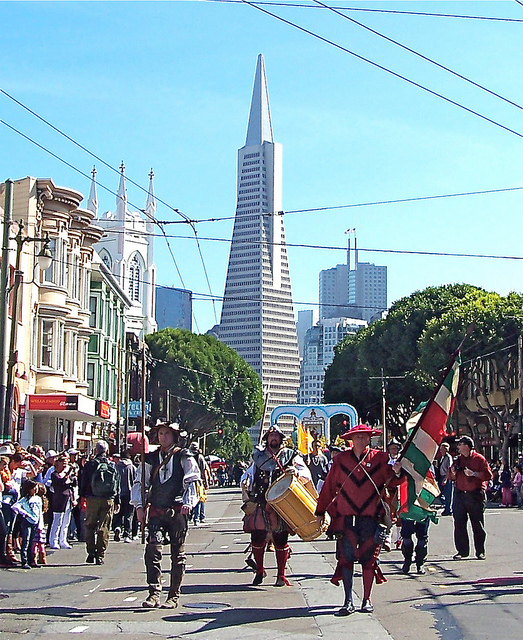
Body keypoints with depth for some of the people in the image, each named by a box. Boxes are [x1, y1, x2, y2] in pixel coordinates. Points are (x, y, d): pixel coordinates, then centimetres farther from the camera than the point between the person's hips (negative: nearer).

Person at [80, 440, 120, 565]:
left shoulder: (90, 464, -2)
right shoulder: (112, 466, 5)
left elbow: (84, 483, -1)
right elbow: (117, 485, 9)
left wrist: (83, 497, 7)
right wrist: (117, 501, 14)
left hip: (92, 500, -1)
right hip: (108, 500, 1)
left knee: (90, 526, 11)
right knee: (104, 528, 4)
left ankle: (91, 553, 6)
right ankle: (100, 556, 2)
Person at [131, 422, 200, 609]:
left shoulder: (184, 457, 3)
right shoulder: (150, 458, 12)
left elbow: (192, 481, -3)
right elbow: (139, 482, 14)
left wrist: (188, 502, -17)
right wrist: (139, 506, 4)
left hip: (178, 511, -2)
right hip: (156, 511, 2)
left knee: (177, 554, 4)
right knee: (152, 549, -12)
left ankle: (174, 596, 11)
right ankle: (154, 593, -6)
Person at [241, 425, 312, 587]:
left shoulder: (291, 455, 9)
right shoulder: (258, 456, 17)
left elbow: (306, 474, 2)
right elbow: (249, 473, 25)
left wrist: (296, 472, -19)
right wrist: (245, 484, 6)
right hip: (260, 503, 2)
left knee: (280, 539, -2)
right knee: (257, 537, -2)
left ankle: (281, 576, 10)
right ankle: (259, 571, 19)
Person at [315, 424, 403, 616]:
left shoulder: (379, 458, 4)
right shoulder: (340, 460, 6)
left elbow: (391, 482, 4)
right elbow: (329, 487, 10)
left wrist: (396, 472, -19)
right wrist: (320, 512, 11)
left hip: (371, 517, 0)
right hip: (345, 516, 0)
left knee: (368, 558, 5)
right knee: (346, 557, -4)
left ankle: (367, 600, 16)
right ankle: (348, 601, 1)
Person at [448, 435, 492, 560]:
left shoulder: (479, 459, 0)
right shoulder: (458, 460, 15)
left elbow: (488, 475, -7)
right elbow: (452, 477, 21)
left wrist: (473, 473, -16)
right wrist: (453, 473, -1)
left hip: (476, 495, -4)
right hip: (459, 494, 4)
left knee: (478, 524, 1)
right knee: (459, 524, -1)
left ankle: (480, 551, 11)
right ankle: (462, 551, 6)